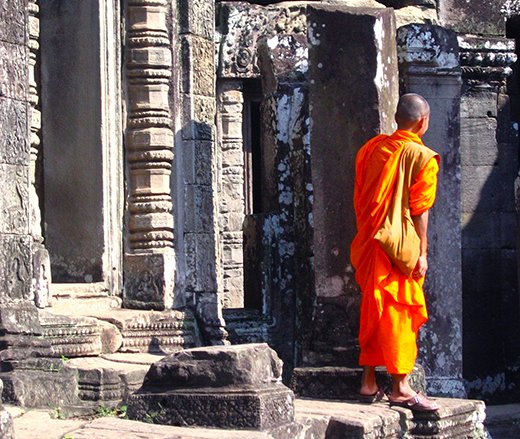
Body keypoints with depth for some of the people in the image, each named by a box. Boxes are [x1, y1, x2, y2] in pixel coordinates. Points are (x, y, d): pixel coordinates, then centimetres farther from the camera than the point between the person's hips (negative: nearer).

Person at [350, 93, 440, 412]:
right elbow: (420, 211, -12)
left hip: (370, 244, 6)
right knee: (400, 314, -2)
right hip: (400, 248, -6)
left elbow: (360, 200, 11)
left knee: (374, 312, 13)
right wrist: (422, 253, -9)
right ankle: (400, 388, -2)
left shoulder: (373, 148, 8)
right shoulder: (422, 157, -8)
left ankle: (369, 383, 16)